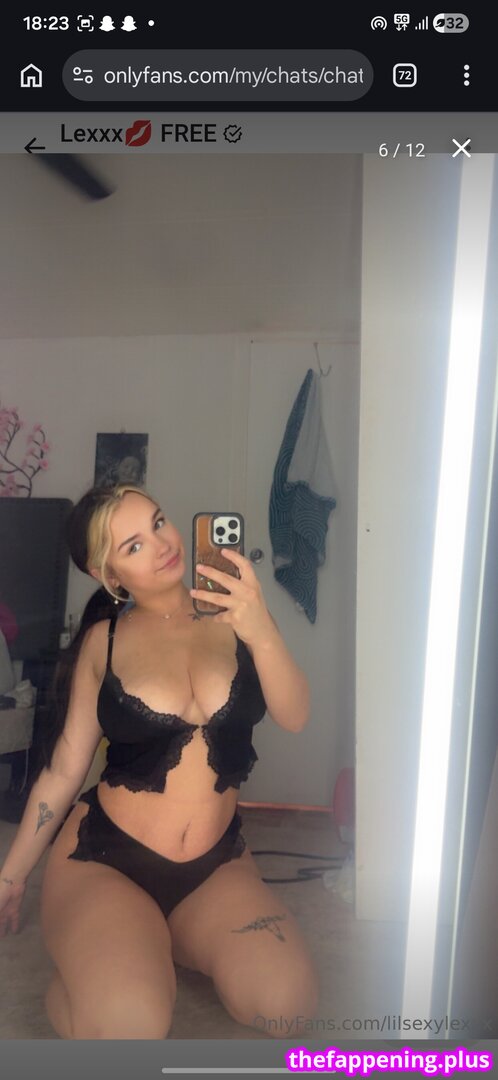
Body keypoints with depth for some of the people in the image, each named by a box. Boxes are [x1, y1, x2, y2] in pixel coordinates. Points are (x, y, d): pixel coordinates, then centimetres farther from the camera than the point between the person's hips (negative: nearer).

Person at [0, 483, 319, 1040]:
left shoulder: (232, 612, -3)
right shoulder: (102, 641, -3)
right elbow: (64, 768, 4)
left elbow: (294, 718, -12)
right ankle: (90, 957, 9)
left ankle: (161, 941, 10)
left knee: (287, 1002, -19)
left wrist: (262, 634, -31)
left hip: (216, 864, 2)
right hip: (104, 857, -2)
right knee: (129, 1025, -26)